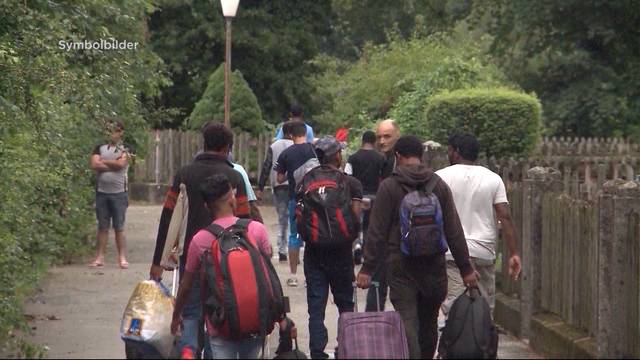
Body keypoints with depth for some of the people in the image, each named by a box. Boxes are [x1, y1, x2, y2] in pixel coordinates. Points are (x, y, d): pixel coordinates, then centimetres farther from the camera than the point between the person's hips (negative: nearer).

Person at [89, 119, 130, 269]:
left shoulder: (125, 149, 2)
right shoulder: (100, 148, 9)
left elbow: (121, 163, -15)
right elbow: (94, 165, -6)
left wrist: (103, 162, -3)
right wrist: (113, 165, -10)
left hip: (119, 193, -2)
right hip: (102, 192, 2)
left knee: (119, 227, 2)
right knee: (102, 227, 5)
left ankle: (122, 257, 6)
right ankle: (99, 257, 7)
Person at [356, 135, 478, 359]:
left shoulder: (389, 186, -5)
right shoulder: (439, 185, 4)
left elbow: (377, 232, -7)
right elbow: (454, 231, 3)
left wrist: (367, 268, -3)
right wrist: (466, 268, 7)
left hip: (401, 265, -3)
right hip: (434, 265, 3)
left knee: (407, 322, -7)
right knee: (429, 323, 15)